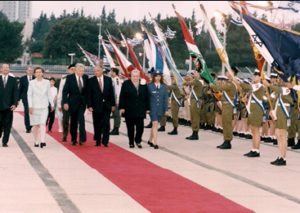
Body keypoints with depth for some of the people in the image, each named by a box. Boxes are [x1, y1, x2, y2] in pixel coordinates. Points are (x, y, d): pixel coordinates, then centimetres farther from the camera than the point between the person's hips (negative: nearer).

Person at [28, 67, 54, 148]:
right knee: (35, 124, 5)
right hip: (35, 106, 0)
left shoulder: (46, 82, 6)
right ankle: (36, 141, 14)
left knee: (43, 123, -12)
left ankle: (42, 141, -23)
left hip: (44, 107, 0)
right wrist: (30, 106, -7)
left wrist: (52, 104, 12)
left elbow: (49, 94, 11)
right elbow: (29, 95, 0)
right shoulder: (31, 83, 1)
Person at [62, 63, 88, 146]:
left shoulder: (85, 77, 3)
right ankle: (73, 140, 18)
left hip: (82, 103, 1)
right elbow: (65, 91, -5)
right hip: (73, 103, -1)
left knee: (81, 120, -15)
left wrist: (88, 102, 5)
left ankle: (82, 139, -18)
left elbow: (87, 90, 9)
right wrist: (65, 102, -12)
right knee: (73, 121, 7)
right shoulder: (69, 77, -5)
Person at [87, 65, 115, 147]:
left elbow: (111, 93, 7)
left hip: (107, 106, 1)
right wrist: (89, 106, -9)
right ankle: (98, 141, 14)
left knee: (106, 124, -2)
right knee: (97, 124, 4)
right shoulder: (91, 80, -1)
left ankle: (105, 141, 2)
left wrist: (113, 104, 4)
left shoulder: (108, 79, 5)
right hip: (96, 106, -1)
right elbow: (89, 94, -2)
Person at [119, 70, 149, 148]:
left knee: (140, 127, -5)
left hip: (140, 110, 1)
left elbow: (146, 97, 6)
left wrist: (147, 108, 3)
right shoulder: (126, 84, 1)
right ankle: (131, 142, 16)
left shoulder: (143, 84, 5)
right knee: (130, 127, 6)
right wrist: (121, 107, -6)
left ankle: (138, 141, 14)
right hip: (129, 110, -1)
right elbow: (122, 97, 0)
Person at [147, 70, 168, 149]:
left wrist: (166, 110, 1)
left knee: (154, 125, 13)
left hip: (160, 109, 3)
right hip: (152, 108, -3)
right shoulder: (149, 86, -3)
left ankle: (150, 140, 30)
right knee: (155, 124, -12)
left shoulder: (164, 86, 5)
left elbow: (165, 98, 5)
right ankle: (155, 143, -14)